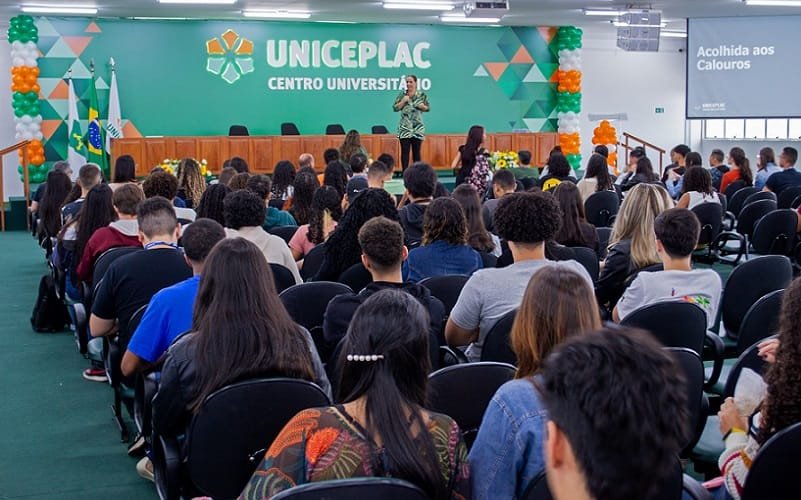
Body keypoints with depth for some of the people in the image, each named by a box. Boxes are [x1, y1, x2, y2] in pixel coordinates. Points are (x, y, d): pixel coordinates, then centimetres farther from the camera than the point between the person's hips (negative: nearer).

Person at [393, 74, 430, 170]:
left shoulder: (422, 94, 3)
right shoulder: (402, 94, 3)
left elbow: (428, 108, 8)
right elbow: (395, 108, 2)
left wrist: (422, 106, -12)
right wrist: (403, 101, -11)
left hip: (418, 128, 0)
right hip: (405, 127, 0)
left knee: (416, 152, 3)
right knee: (405, 151, -4)